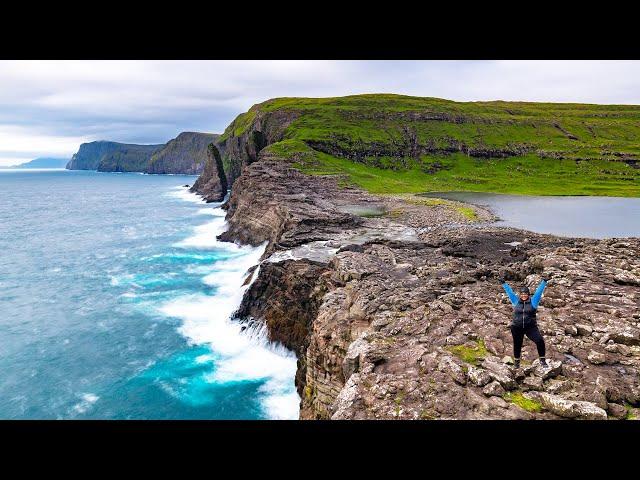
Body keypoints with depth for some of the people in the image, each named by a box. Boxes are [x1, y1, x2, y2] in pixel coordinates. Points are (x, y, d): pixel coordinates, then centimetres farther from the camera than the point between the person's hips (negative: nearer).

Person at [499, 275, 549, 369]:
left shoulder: (533, 301, 2)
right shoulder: (516, 301, 5)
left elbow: (539, 291, 1)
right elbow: (510, 292, 12)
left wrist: (544, 282, -3)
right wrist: (504, 283, 17)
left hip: (531, 327, -1)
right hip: (517, 328, 1)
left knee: (540, 341, -19)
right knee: (517, 344, 12)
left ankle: (542, 360, 0)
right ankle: (516, 361, 35)